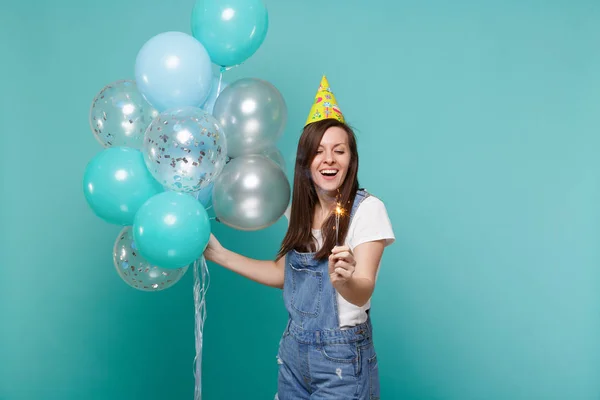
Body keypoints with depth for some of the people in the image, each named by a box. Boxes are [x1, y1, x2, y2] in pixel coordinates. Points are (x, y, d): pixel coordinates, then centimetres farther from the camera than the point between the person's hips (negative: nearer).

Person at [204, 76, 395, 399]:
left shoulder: (367, 209, -15)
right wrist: (219, 255, 8)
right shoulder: (300, 209, 2)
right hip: (294, 351, 5)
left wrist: (345, 279, -44)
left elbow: (363, 293, -21)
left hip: (341, 359, -5)